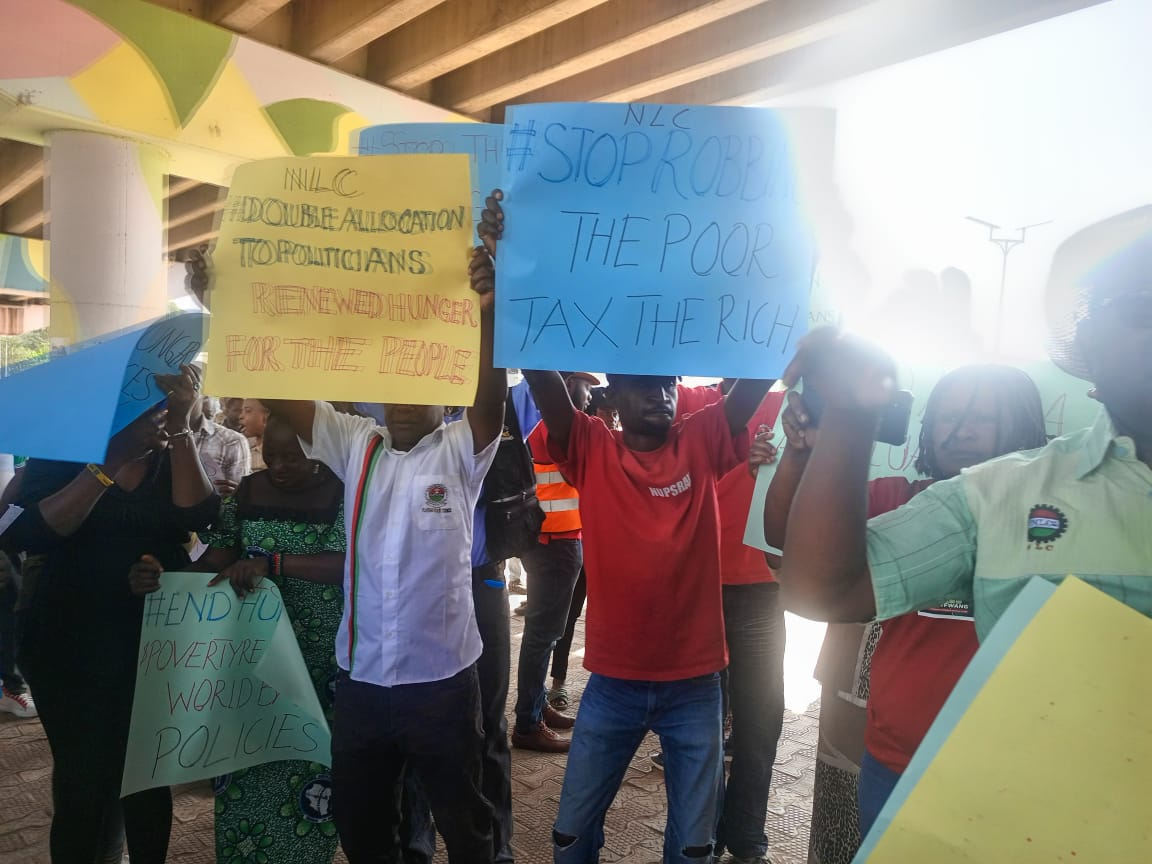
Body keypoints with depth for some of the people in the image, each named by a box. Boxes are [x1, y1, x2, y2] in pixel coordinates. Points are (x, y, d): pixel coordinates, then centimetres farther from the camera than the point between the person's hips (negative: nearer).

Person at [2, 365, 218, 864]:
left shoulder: (174, 456, 2)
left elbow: (195, 516, -17)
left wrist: (180, 429, -24)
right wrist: (110, 463, -26)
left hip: (155, 642, 2)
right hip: (71, 644, -2)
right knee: (82, 781, 4)